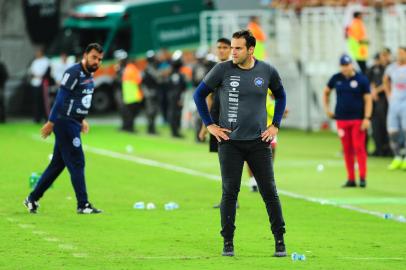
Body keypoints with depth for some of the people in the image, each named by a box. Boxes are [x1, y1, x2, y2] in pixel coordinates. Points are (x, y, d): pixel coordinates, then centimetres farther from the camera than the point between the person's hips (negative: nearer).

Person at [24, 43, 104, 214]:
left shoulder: (89, 75, 14)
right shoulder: (74, 72, -15)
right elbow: (61, 99, -17)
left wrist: (82, 120, 13)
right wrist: (51, 122, -19)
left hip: (74, 124, 9)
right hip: (65, 123, -9)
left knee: (58, 164, 12)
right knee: (77, 163, -7)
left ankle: (33, 199, 19)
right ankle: (83, 205, -4)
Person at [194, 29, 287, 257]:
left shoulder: (267, 72, 2)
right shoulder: (222, 70, -4)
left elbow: (280, 96, 21)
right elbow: (199, 94, 8)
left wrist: (275, 126, 11)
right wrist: (210, 125, 3)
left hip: (259, 142, 1)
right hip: (230, 142, -1)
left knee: (269, 191, 0)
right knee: (230, 192, -2)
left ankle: (280, 240, 8)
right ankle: (228, 242, 7)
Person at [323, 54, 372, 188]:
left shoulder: (361, 79, -4)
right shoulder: (336, 78, 6)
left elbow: (368, 99, -5)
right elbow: (326, 92, 23)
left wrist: (367, 118, -13)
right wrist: (327, 109, 13)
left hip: (358, 119, -3)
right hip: (342, 119, 3)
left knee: (359, 147, -7)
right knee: (347, 149, 4)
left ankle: (363, 177, -4)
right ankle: (351, 179, 9)